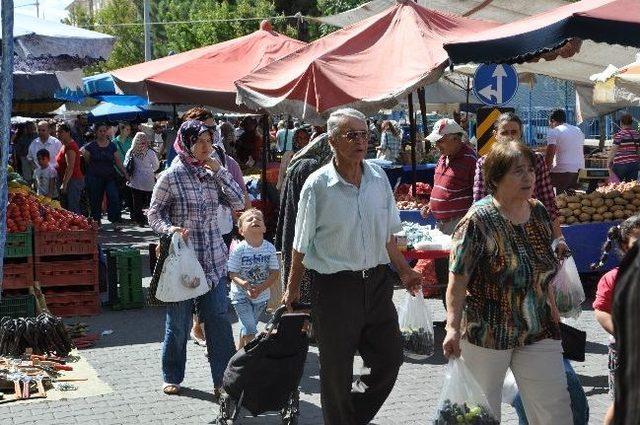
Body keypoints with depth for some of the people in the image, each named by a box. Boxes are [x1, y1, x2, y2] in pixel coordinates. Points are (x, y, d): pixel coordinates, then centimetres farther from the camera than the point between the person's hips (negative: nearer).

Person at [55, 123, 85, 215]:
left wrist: (64, 184, -23)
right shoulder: (65, 145, 17)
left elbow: (70, 168, -22)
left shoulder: (70, 146, -16)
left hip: (73, 181, -11)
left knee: (72, 208, -11)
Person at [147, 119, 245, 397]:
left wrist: (219, 171, -5)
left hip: (213, 261, 4)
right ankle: (172, 377, 24)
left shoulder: (212, 174, 7)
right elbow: (154, 214, -2)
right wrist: (170, 228, -22)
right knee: (178, 322, 7)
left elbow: (238, 202, 3)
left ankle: (223, 379, 8)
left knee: (219, 319, 1)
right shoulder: (171, 177, -6)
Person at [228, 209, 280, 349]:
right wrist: (245, 284, -31)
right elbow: (233, 274, -12)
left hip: (262, 295, 3)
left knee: (247, 327, 17)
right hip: (241, 295, -3)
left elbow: (275, 273, -6)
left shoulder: (269, 248, -8)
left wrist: (260, 288, -20)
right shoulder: (239, 249, -15)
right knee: (250, 328, -11)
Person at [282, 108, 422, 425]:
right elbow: (301, 244, -3)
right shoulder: (318, 185, -11)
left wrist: (404, 271, 17)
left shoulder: (378, 177, 3)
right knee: (336, 370, 5)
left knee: (390, 357, 11)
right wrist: (292, 288, 2)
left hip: (377, 281, 5)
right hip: (335, 287, -5)